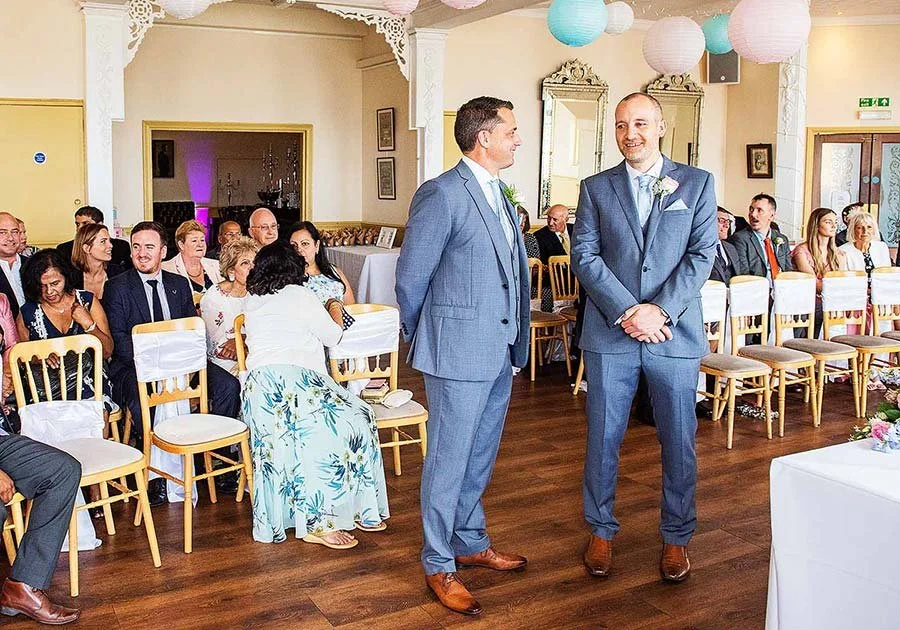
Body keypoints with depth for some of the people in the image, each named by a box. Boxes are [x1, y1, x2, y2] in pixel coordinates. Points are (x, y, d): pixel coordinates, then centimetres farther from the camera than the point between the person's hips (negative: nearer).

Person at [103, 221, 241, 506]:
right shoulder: (117, 287, 2)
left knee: (229, 385, -17)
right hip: (136, 366, -4)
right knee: (140, 397, -37)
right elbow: (118, 339, -8)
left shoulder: (179, 284, 15)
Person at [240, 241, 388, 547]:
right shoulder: (298, 295, 2)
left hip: (257, 387, 8)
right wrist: (334, 310, 29)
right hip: (293, 377, -8)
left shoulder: (251, 301, 20)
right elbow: (333, 335, 10)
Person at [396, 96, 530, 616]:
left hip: (500, 351, 9)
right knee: (450, 460, 3)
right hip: (460, 352, -8)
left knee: (481, 456, 20)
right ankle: (439, 566, 17)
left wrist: (515, 341, 15)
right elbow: (410, 280, -11)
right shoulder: (442, 195, -16)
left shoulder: (497, 195, 13)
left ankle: (471, 542, 36)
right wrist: (424, 342, 1)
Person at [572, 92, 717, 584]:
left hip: (675, 335, 0)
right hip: (609, 334, 1)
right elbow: (584, 255, -2)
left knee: (678, 441, 8)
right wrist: (627, 311, -14)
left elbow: (702, 255, -2)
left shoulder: (697, 183, 6)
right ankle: (601, 531, 25)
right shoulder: (596, 188, 7)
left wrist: (660, 310, -14)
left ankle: (676, 537, 26)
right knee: (603, 439, 8)